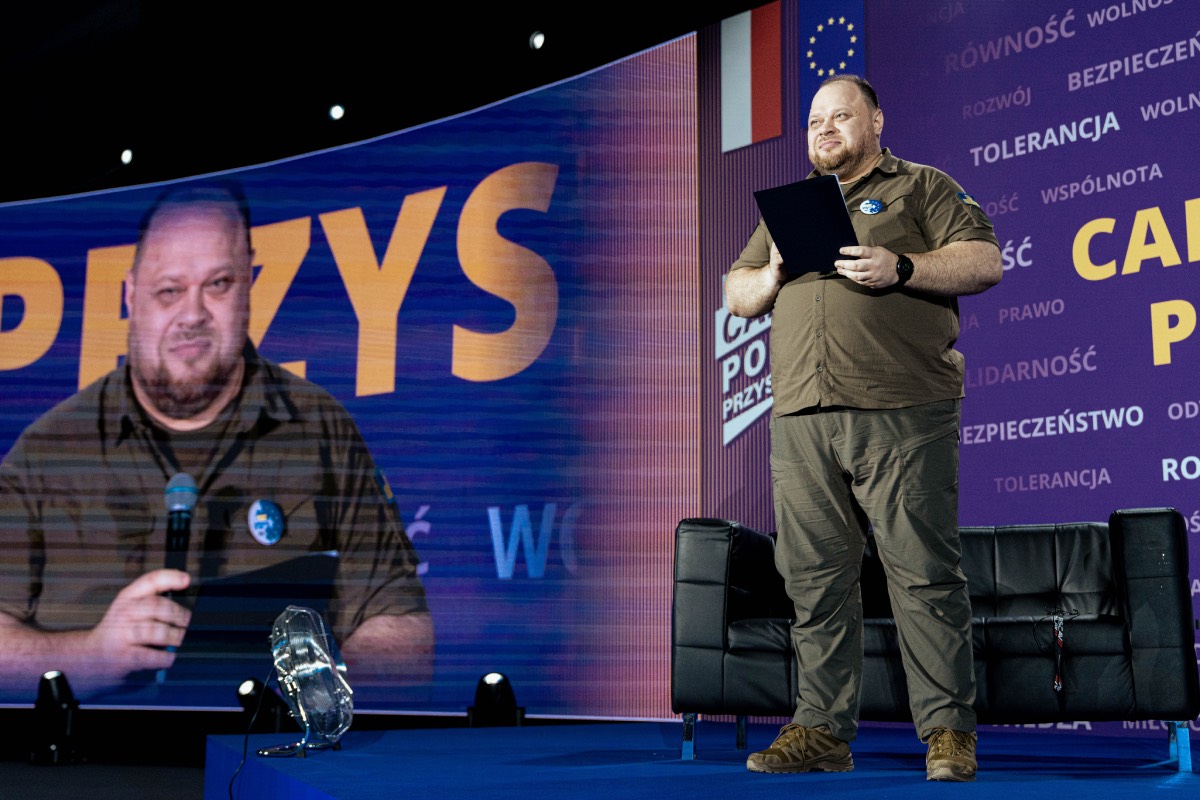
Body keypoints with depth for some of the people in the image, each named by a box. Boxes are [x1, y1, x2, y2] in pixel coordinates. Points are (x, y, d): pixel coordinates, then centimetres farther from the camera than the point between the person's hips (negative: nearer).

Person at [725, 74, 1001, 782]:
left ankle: (949, 732, 0)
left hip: (901, 412, -5)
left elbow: (985, 262, 0)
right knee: (816, 578, 3)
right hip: (802, 418, 5)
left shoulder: (922, 187, 11)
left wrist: (900, 268, -14)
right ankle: (822, 730, 10)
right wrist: (772, 277, 2)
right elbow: (735, 294, 24)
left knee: (924, 573, -6)